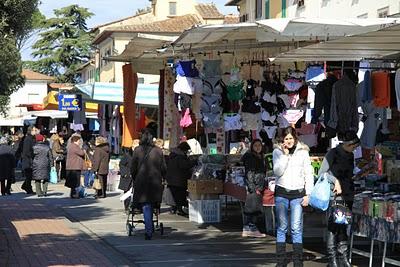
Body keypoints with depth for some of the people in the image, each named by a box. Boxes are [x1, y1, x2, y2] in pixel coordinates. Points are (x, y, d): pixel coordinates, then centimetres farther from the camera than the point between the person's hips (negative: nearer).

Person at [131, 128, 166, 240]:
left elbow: (133, 168, 1)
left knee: (146, 206, 0)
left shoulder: (137, 150, -3)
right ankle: (150, 228, 23)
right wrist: (162, 179, 21)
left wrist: (134, 180, 15)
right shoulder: (158, 151, 2)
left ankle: (149, 231, -8)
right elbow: (163, 168, 5)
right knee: (151, 205, 17)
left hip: (141, 182, -2)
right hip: (155, 182, 2)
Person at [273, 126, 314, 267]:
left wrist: (308, 194, 1)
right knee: (282, 227, 2)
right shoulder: (277, 152, 4)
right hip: (281, 193, 0)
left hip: (298, 193, 0)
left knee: (296, 228, -5)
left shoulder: (303, 152, 5)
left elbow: (309, 174, 7)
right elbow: (277, 172, -7)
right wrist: (285, 155, -12)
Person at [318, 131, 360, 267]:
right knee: (333, 226, -6)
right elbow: (321, 173, -6)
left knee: (344, 227, 6)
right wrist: (335, 181, -15)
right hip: (334, 196, -6)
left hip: (348, 196, 6)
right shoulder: (333, 153, -4)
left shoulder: (350, 155, 15)